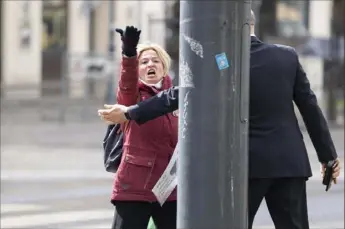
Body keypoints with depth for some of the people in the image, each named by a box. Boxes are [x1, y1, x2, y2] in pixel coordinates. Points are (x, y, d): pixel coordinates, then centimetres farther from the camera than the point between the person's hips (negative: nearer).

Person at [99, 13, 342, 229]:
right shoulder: (288, 56, 2)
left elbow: (178, 96, -3)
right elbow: (310, 107, 4)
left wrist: (129, 112, 6)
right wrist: (328, 155, 11)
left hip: (248, 162, -2)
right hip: (289, 160, 3)